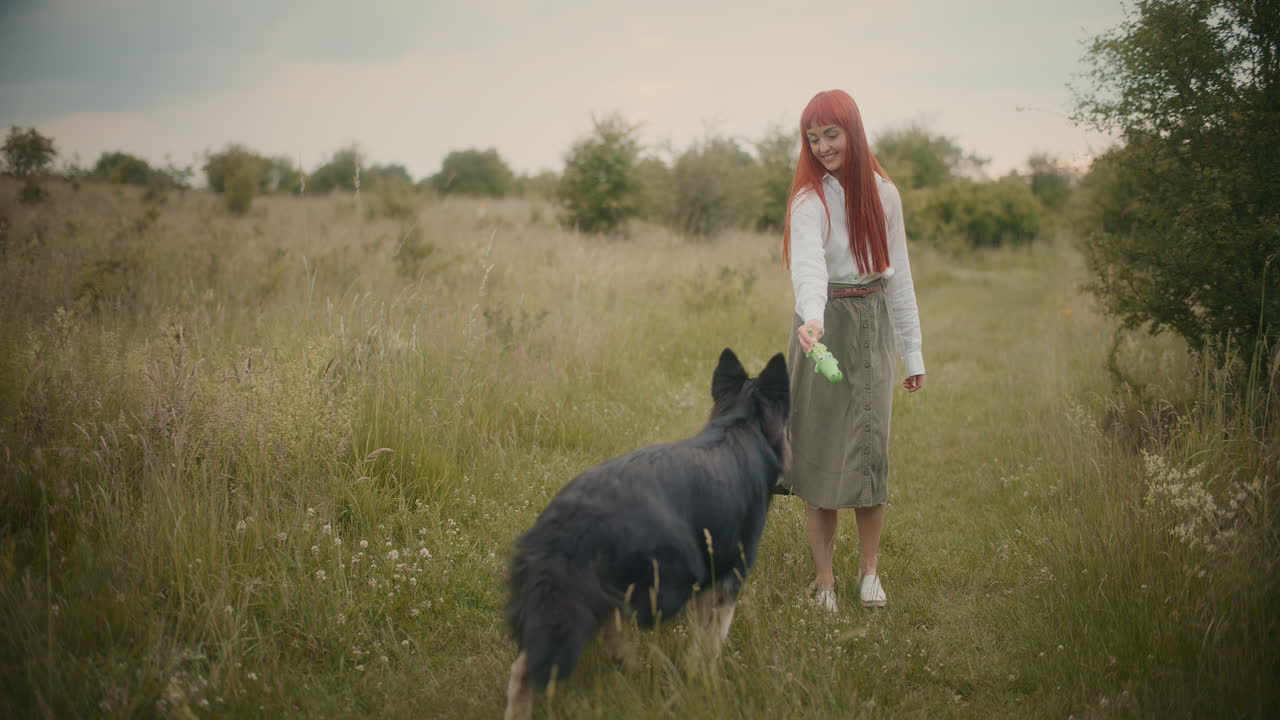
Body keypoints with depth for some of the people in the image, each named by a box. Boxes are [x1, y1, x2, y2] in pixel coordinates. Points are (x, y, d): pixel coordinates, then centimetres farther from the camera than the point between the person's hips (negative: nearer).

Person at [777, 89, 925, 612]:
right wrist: (812, 318, -46)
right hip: (824, 327, -3)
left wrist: (913, 353, 8)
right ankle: (824, 580, 4)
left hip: (873, 327, 3)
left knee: (870, 451, -1)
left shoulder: (884, 194, 5)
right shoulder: (810, 198, -8)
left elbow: (898, 275, 10)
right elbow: (808, 264, -27)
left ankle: (869, 571, 11)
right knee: (821, 453, -1)